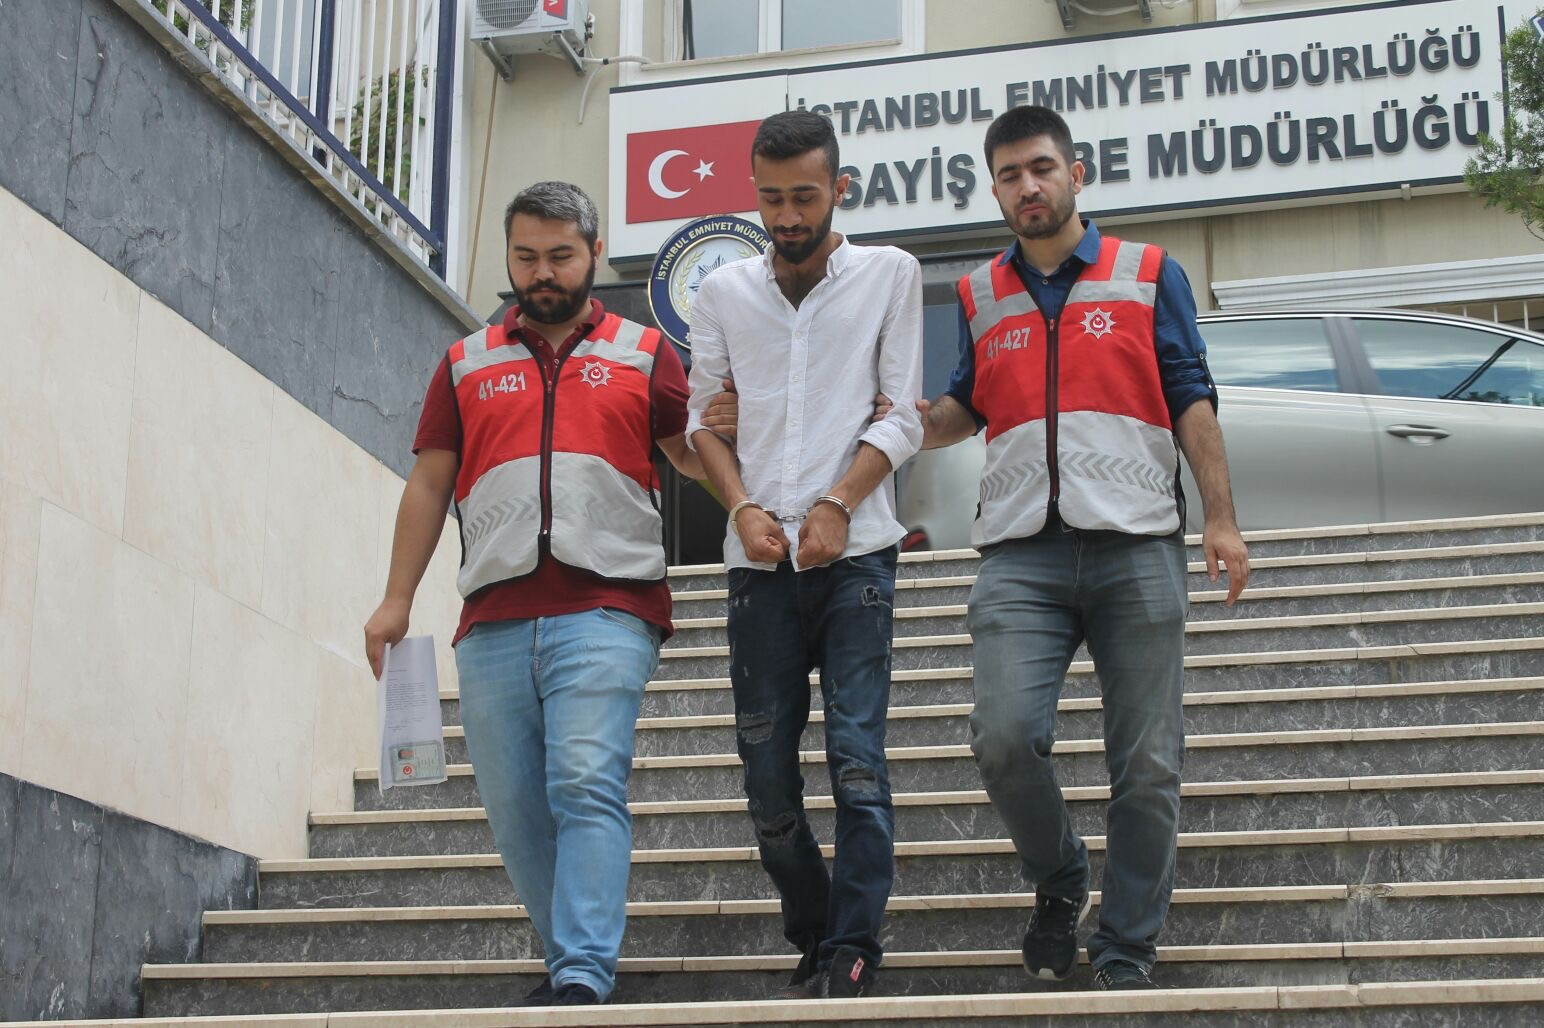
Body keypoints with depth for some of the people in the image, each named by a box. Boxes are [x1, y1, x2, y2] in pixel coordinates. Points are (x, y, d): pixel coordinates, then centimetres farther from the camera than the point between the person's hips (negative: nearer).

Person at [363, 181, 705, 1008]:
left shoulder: (644, 355, 14)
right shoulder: (466, 365, 19)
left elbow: (694, 456, 11)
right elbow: (428, 484, 18)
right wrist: (396, 599, 11)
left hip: (606, 608, -3)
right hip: (494, 619, 3)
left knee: (586, 785, -16)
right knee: (514, 806, 2)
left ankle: (582, 976, -18)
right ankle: (570, 961, 14)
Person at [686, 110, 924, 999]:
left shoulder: (889, 274, 6)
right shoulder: (725, 292, 13)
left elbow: (903, 417, 1)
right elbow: (703, 417, 12)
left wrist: (837, 505, -11)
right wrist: (744, 507, -5)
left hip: (854, 552, -3)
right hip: (761, 560, 3)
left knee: (858, 757, -10)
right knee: (766, 763, 4)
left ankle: (852, 950, -4)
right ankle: (815, 943, 17)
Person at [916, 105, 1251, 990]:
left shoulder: (1150, 275, 11)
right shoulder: (980, 297, 18)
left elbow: (1192, 401, 8)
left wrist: (1221, 519, -2)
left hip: (1136, 546, -1)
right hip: (1020, 557, 1)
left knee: (1147, 764, -2)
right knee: (1005, 736, -16)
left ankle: (1128, 949, 10)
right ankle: (1060, 882, 11)